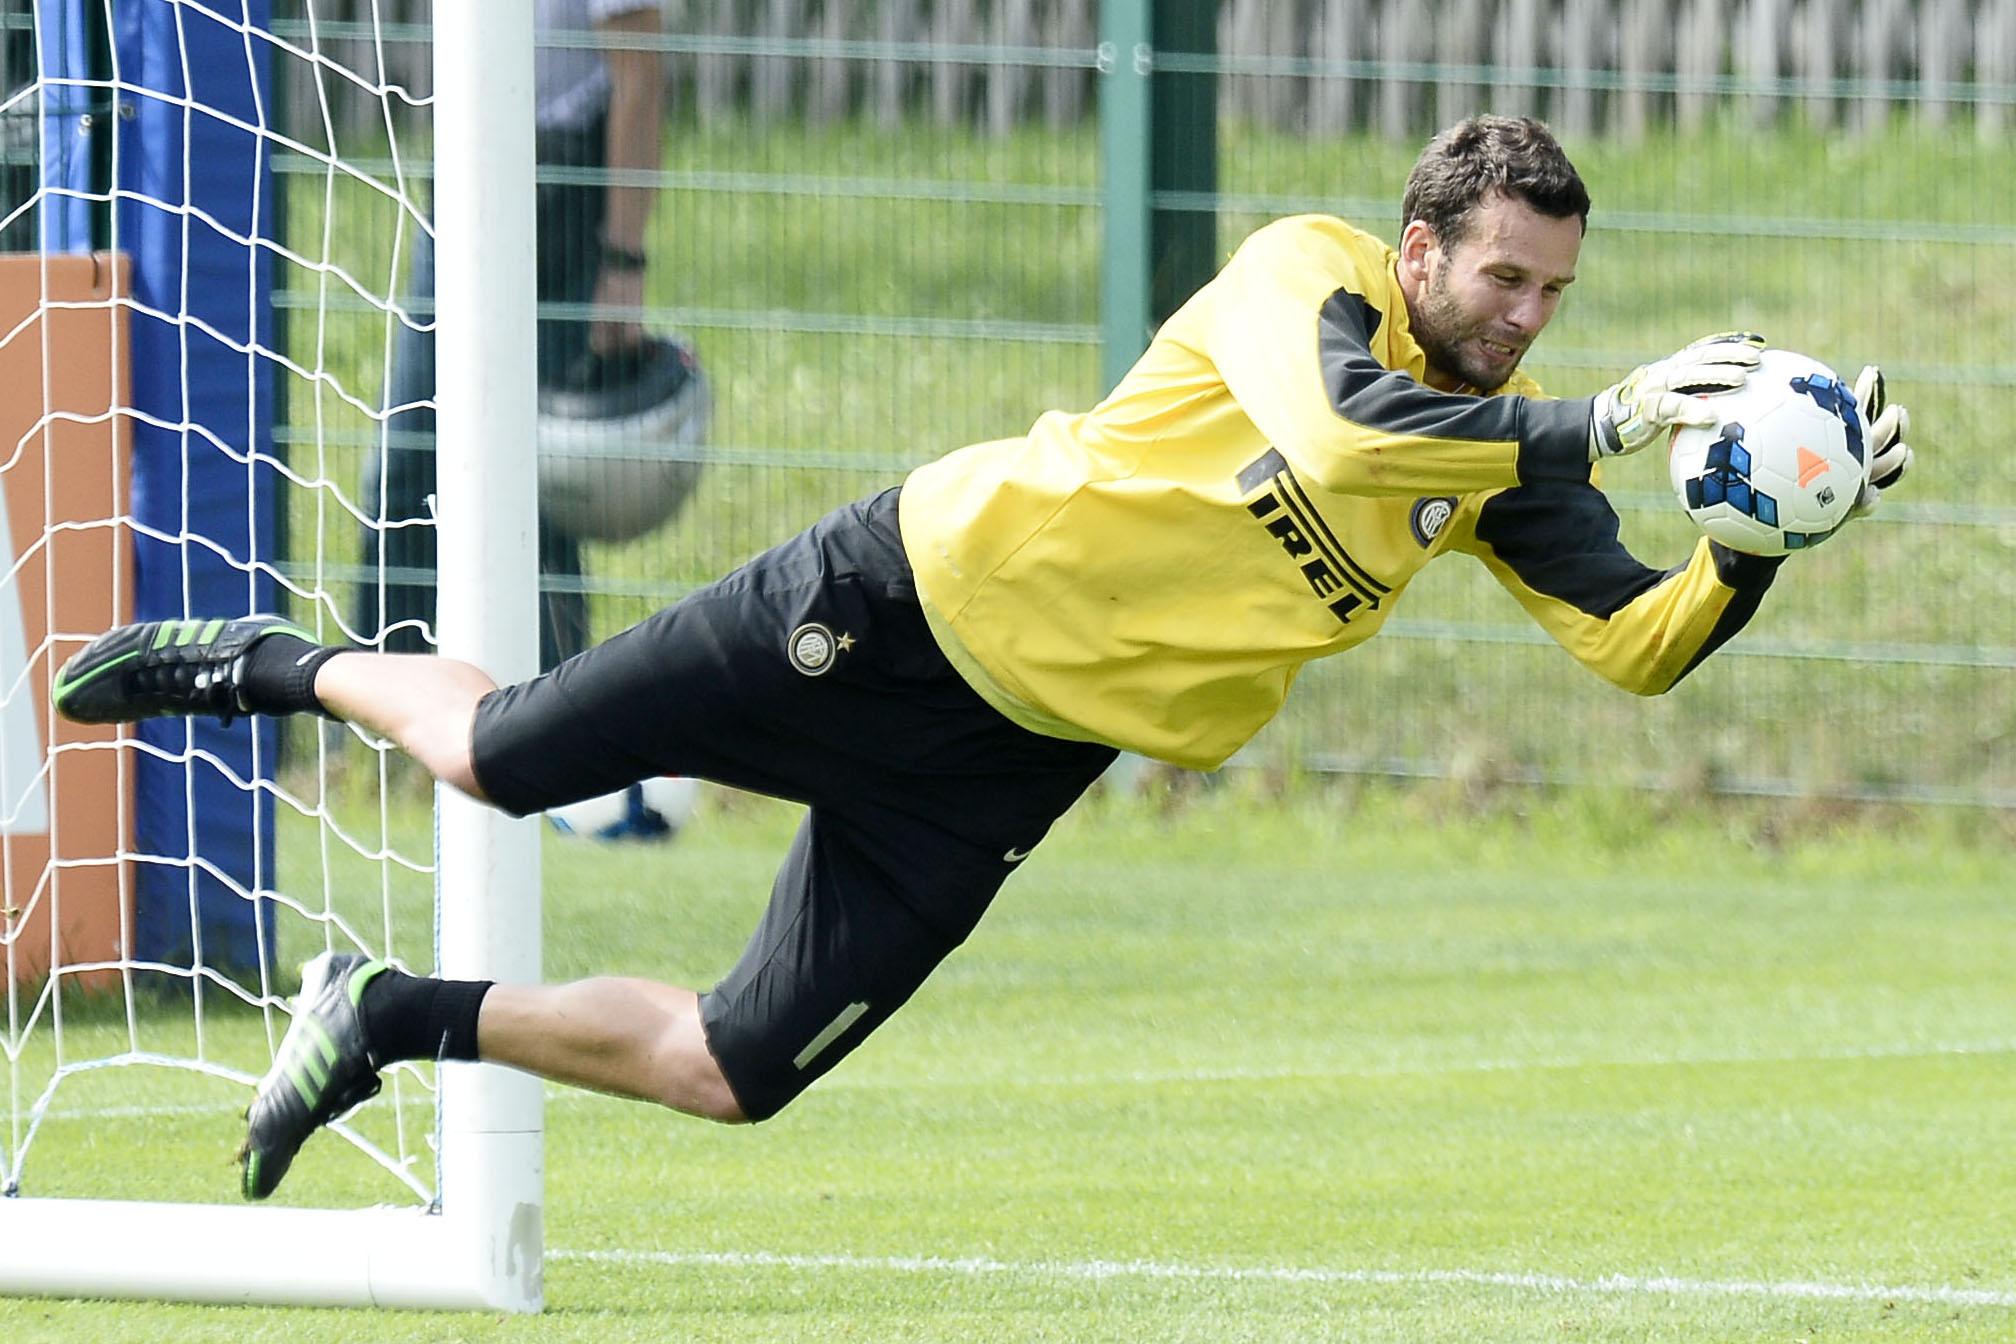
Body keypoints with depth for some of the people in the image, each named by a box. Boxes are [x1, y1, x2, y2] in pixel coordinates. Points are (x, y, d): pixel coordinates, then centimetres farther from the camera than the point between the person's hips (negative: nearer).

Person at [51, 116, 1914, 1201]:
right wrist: (1601, 422, -40)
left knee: (730, 1073, 1)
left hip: (1009, 767, 5)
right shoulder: (1309, 272, -17)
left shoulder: (1503, 465, 0)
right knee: (501, 759, 1)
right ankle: (281, 668, 33)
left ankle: (396, 1022, 22)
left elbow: (1645, 643, -6)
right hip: (916, 595, -5)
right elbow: (1338, 433, -38)